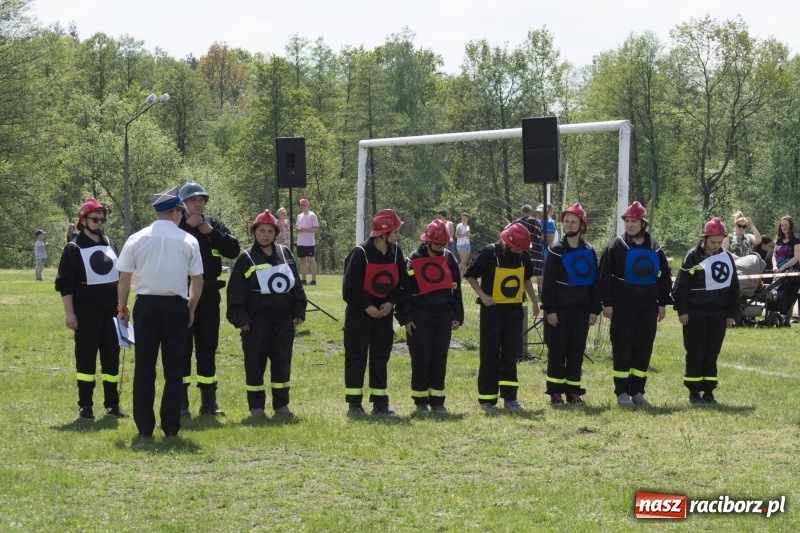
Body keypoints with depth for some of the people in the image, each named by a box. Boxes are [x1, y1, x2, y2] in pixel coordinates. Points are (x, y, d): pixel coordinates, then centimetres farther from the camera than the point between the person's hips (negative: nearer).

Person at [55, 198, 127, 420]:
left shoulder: (110, 245, 12)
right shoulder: (74, 248, -5)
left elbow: (120, 275, 20)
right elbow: (65, 283, -8)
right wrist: (69, 313, -13)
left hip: (111, 310, 5)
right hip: (87, 312, -5)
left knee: (112, 355, 7)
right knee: (86, 357, -1)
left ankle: (112, 403, 15)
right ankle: (85, 405, 5)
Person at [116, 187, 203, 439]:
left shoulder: (137, 239, 0)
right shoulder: (188, 241, -1)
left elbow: (124, 278, 1)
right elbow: (197, 281, 2)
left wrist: (122, 307, 13)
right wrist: (191, 309, 15)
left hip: (146, 305, 1)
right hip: (176, 305, -1)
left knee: (144, 368, 6)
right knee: (174, 368, 6)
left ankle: (144, 426, 5)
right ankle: (171, 426, 4)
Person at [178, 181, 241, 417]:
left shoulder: (215, 225, 8)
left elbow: (233, 250, -4)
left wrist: (210, 231, -11)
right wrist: (188, 226, -18)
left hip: (209, 295, 4)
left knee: (208, 348, 9)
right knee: (182, 348, -1)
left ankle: (209, 401, 16)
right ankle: (181, 402, 5)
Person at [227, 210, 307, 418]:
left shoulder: (285, 254, 10)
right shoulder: (246, 258, -1)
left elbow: (295, 284, 13)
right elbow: (236, 291, -4)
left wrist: (299, 310, 7)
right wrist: (240, 317, -11)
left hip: (283, 319, 3)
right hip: (256, 320, -3)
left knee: (282, 361, 6)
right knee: (255, 362, 1)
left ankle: (281, 404, 13)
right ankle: (256, 406, 8)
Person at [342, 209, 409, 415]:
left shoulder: (395, 252, 1)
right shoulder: (361, 253, -16)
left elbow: (402, 282, 7)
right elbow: (350, 287, -15)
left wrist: (391, 302, -8)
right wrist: (366, 306, -16)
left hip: (384, 311, 5)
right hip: (360, 311, -5)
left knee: (381, 356, 8)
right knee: (356, 357, -3)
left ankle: (380, 402, 13)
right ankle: (354, 402, 1)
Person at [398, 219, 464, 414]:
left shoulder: (449, 258, 9)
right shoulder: (414, 259, -1)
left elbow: (455, 289, 13)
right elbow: (404, 289, -1)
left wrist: (457, 316, 9)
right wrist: (406, 317, -8)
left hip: (443, 314, 3)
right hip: (420, 315, -3)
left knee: (440, 359, 4)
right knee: (421, 359, -3)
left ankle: (437, 400, 10)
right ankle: (420, 401, 5)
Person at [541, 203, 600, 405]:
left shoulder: (589, 251, 9)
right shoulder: (556, 250, -1)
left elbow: (594, 282, 11)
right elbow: (548, 282, -4)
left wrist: (594, 309, 5)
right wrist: (549, 309, -11)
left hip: (581, 308, 3)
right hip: (560, 308, -3)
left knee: (577, 351, 6)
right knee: (557, 350, -2)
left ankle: (573, 392, 12)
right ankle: (555, 392, 2)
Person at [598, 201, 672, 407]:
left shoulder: (654, 248, 9)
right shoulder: (616, 246, -1)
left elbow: (664, 276, 14)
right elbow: (605, 276, -4)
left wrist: (663, 303, 9)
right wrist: (607, 303, -9)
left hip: (648, 305, 4)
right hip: (623, 304, -4)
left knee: (644, 348, 5)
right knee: (622, 347, -4)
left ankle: (637, 392, 12)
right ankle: (622, 392, 2)